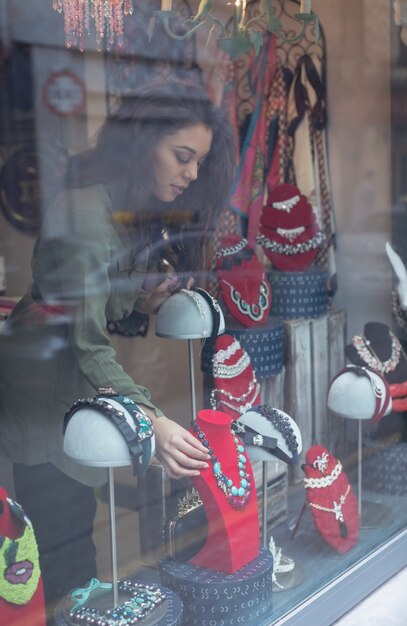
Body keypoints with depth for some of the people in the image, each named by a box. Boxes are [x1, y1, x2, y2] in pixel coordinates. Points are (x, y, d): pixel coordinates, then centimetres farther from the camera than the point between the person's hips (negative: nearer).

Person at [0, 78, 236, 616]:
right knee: (64, 561, -2)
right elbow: (88, 344, -28)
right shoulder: (83, 213, -22)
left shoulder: (148, 217, 7)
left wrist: (145, 304, -7)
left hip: (84, 400, 8)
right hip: (44, 404, -8)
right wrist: (151, 421, -39)